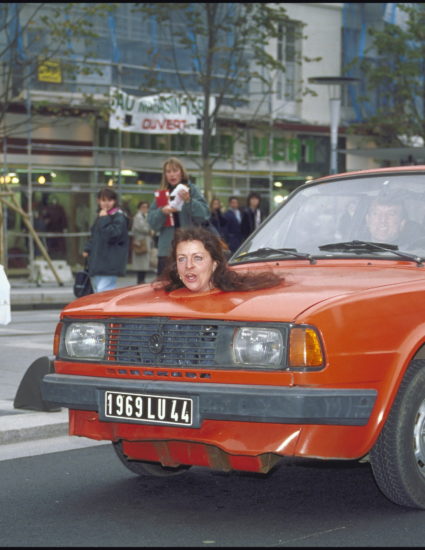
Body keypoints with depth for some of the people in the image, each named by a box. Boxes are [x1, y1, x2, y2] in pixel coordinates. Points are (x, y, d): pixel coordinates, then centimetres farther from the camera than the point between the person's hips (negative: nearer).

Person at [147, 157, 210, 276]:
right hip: (166, 249, 3)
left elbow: (204, 215, -6)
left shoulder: (192, 190, 5)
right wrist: (162, 212, -12)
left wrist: (189, 201, -19)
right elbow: (152, 222, 6)